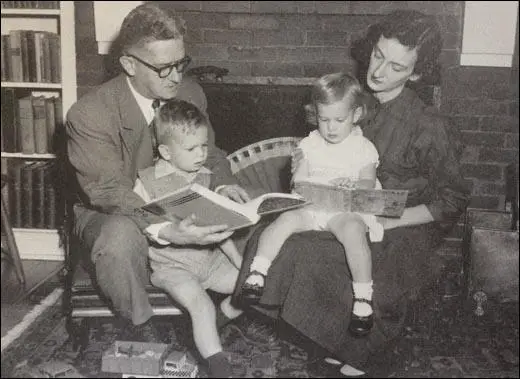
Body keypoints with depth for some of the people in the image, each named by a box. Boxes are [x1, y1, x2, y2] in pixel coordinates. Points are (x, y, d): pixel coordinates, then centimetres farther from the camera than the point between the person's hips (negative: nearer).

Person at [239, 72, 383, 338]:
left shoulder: (363, 147, 7)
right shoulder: (310, 145, 14)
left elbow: (369, 183, -2)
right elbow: (297, 181, 11)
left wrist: (352, 185, -24)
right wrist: (322, 187, -9)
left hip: (346, 210, -3)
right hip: (310, 206, 3)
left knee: (353, 230, -34)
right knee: (286, 219, -26)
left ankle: (363, 299, -29)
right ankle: (256, 274, -24)